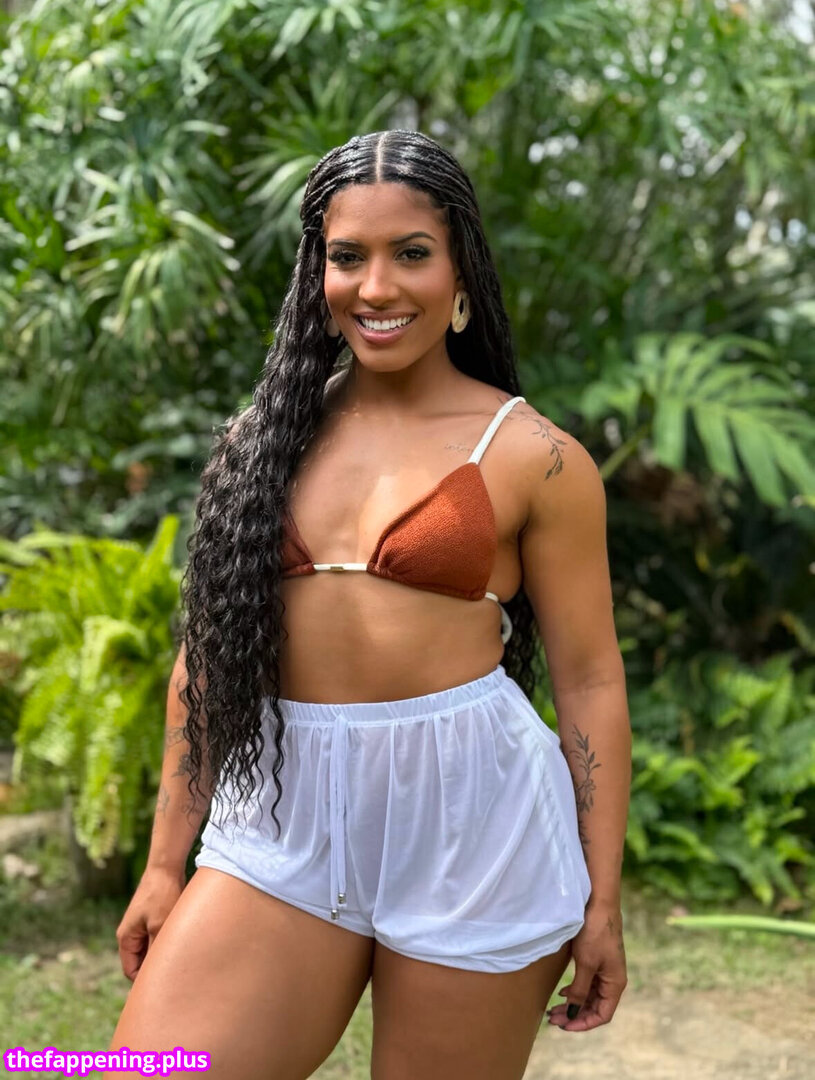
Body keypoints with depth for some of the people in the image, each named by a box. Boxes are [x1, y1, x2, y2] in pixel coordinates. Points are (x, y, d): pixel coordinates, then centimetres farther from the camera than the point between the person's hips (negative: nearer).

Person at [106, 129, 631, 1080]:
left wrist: (602, 900, -2)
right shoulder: (264, 438, 8)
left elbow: (589, 680, -1)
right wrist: (166, 863, 11)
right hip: (284, 822, 3)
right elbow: (209, 653, 11)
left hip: (470, 820, -3)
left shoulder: (533, 457, -2)